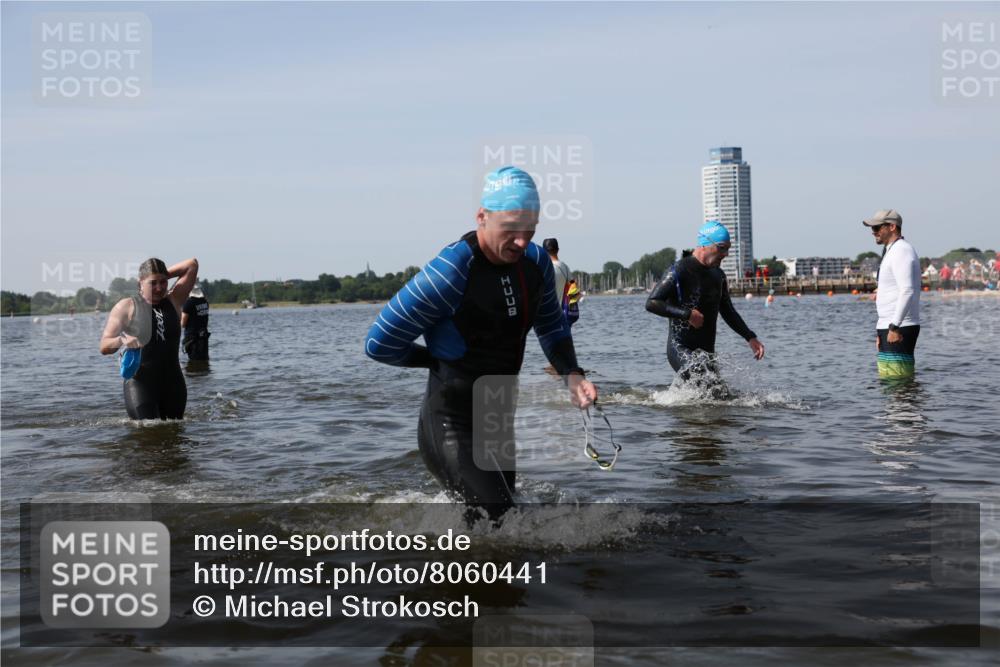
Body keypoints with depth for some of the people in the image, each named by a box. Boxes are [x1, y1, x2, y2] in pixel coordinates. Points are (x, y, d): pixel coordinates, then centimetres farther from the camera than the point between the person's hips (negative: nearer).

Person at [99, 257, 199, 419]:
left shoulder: (173, 301, 12)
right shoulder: (126, 306, 4)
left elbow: (192, 265, 12)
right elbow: (104, 347, -2)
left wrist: (164, 276, 9)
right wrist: (121, 340, -22)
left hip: (173, 383, 4)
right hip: (140, 383, -4)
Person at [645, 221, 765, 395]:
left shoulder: (718, 275, 14)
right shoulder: (680, 270, -10)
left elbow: (727, 311, 25)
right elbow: (651, 303, -16)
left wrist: (750, 338, 15)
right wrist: (687, 314, -23)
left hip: (707, 352, 8)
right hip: (681, 350, -8)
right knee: (720, 395, -21)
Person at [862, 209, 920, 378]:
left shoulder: (901, 251, -12)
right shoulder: (892, 251, 21)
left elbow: (907, 291, -23)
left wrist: (894, 326, -27)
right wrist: (881, 330, 24)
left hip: (899, 329, -10)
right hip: (889, 327, 11)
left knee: (896, 382, -12)